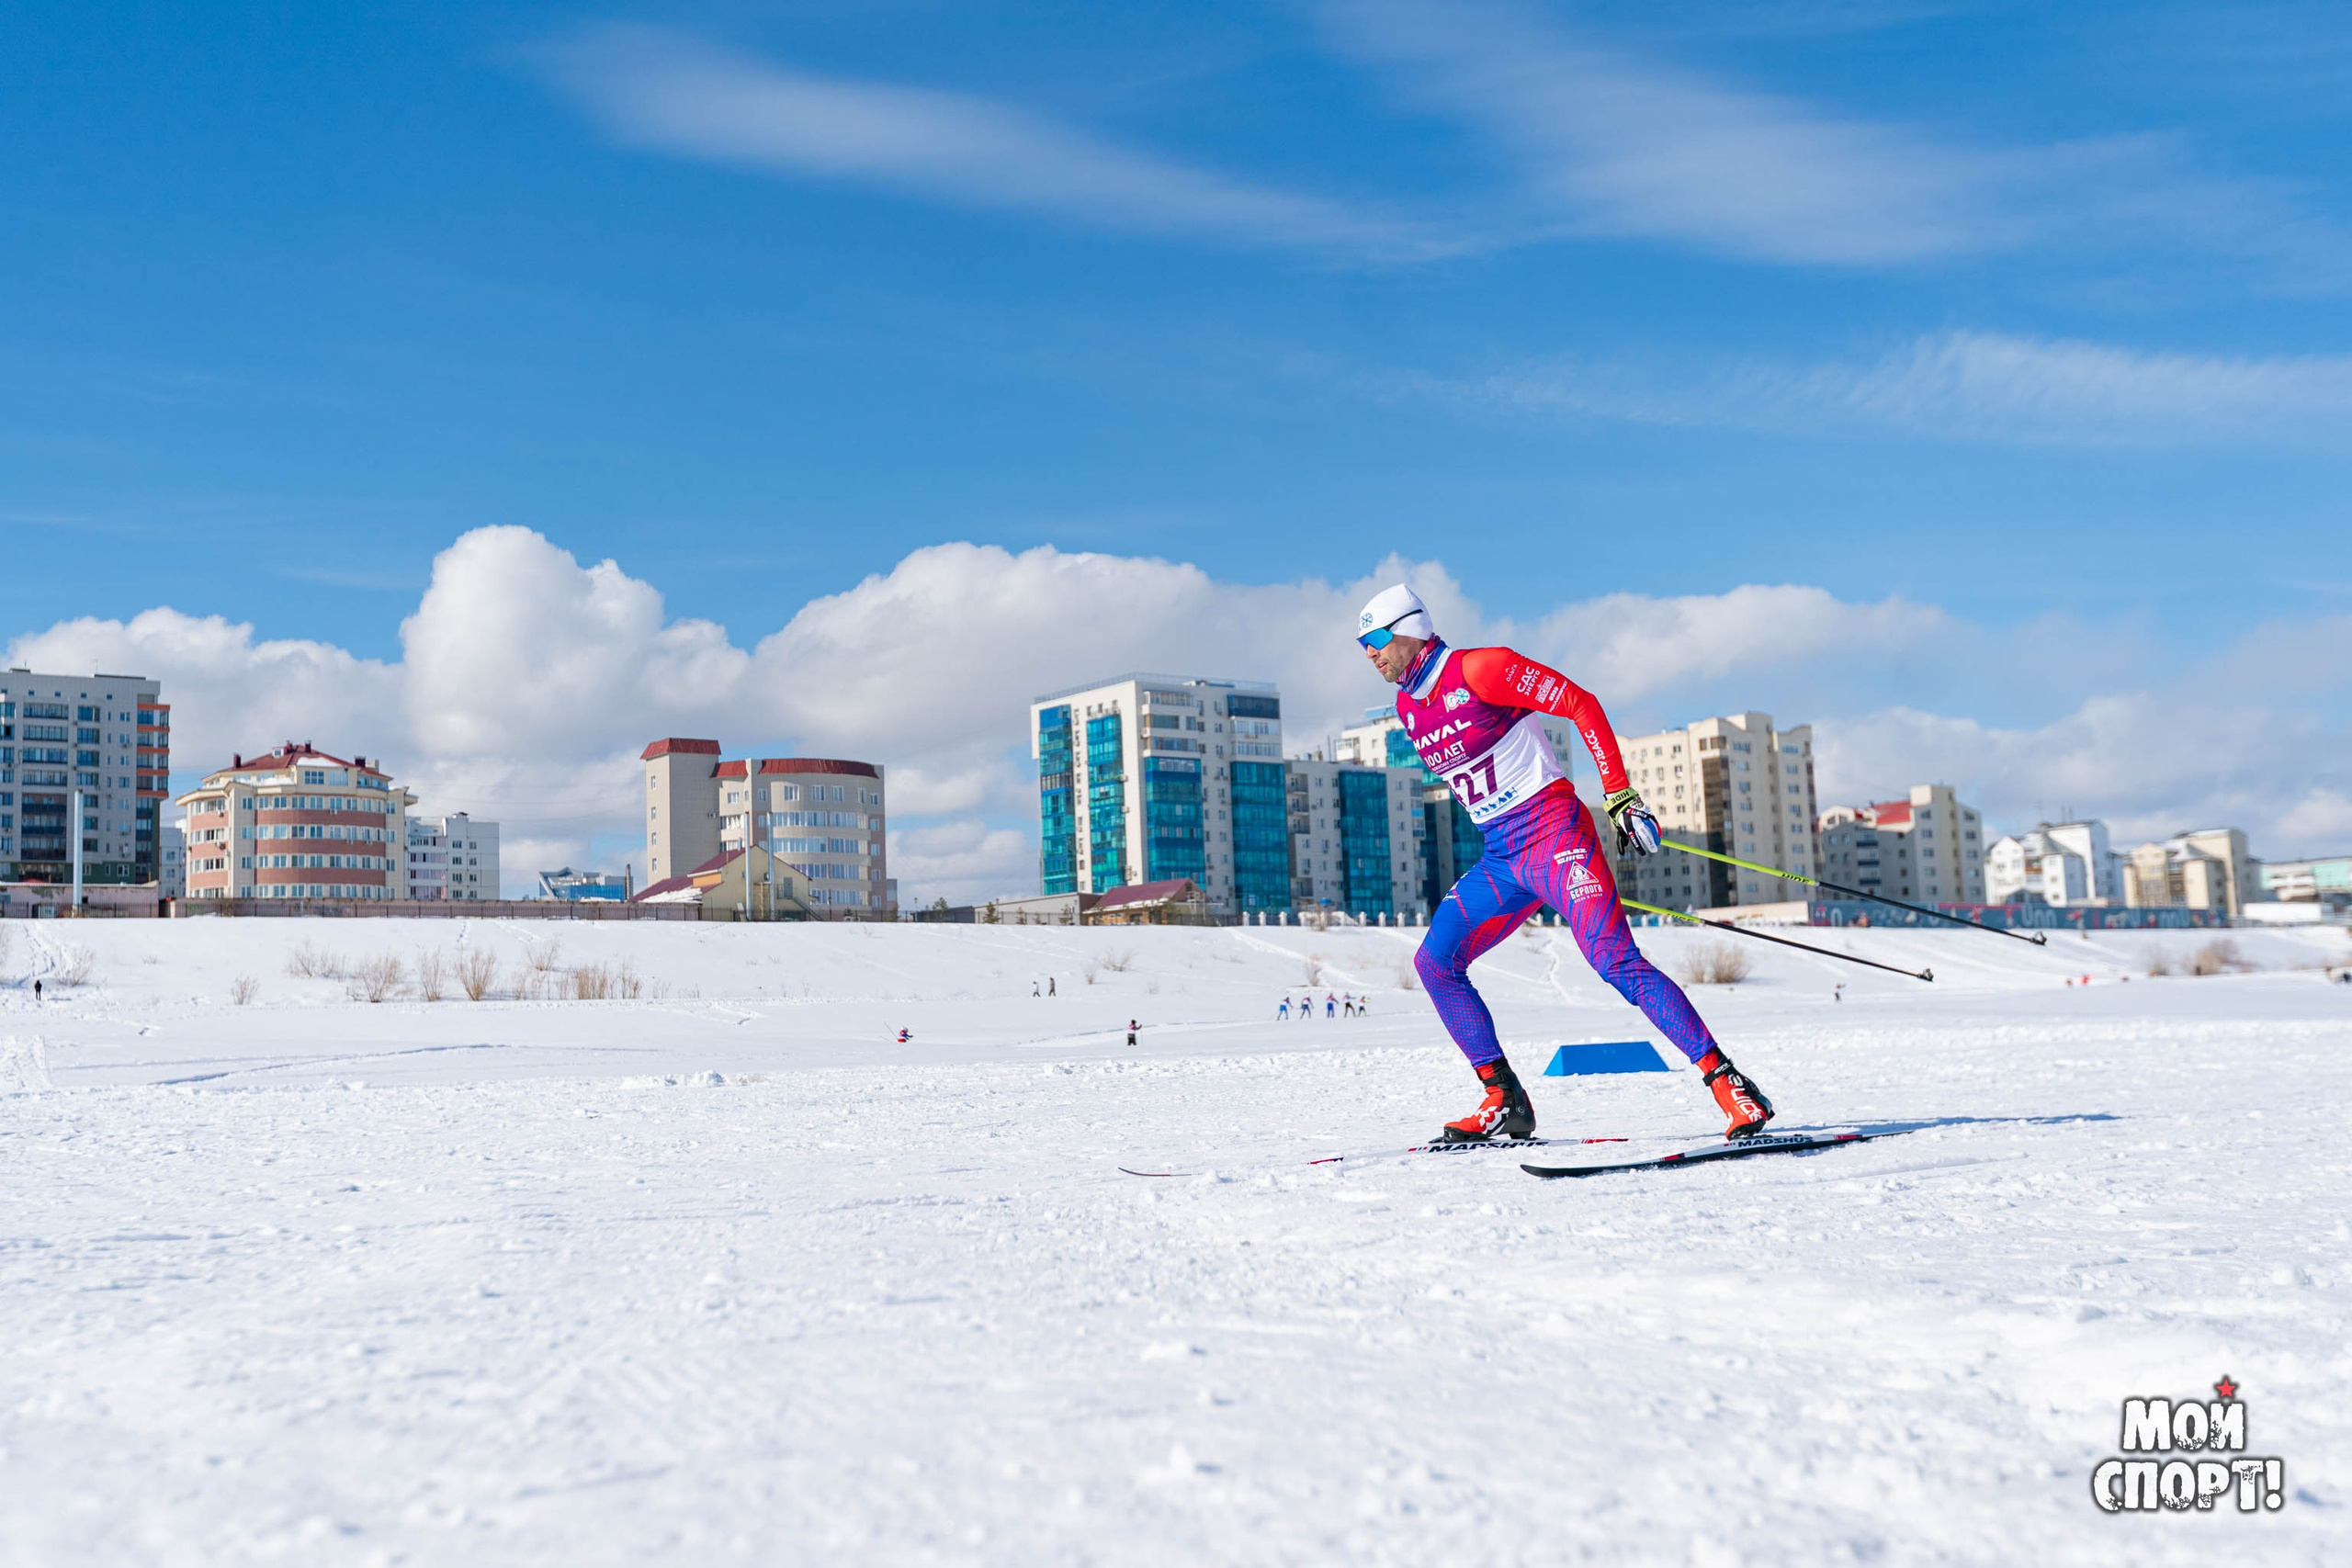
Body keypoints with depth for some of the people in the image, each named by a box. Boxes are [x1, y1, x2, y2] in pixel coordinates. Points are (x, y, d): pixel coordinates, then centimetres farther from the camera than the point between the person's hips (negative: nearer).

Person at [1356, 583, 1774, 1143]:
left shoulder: (1479, 668, -11)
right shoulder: (1407, 708, 12)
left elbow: (1581, 705, -10)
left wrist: (1620, 793, -14)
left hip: (1554, 829, -8)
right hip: (1500, 857, 8)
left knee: (1614, 958, -20)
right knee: (1434, 961, 0)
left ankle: (1727, 1083, -14)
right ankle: (1504, 1100, 6)